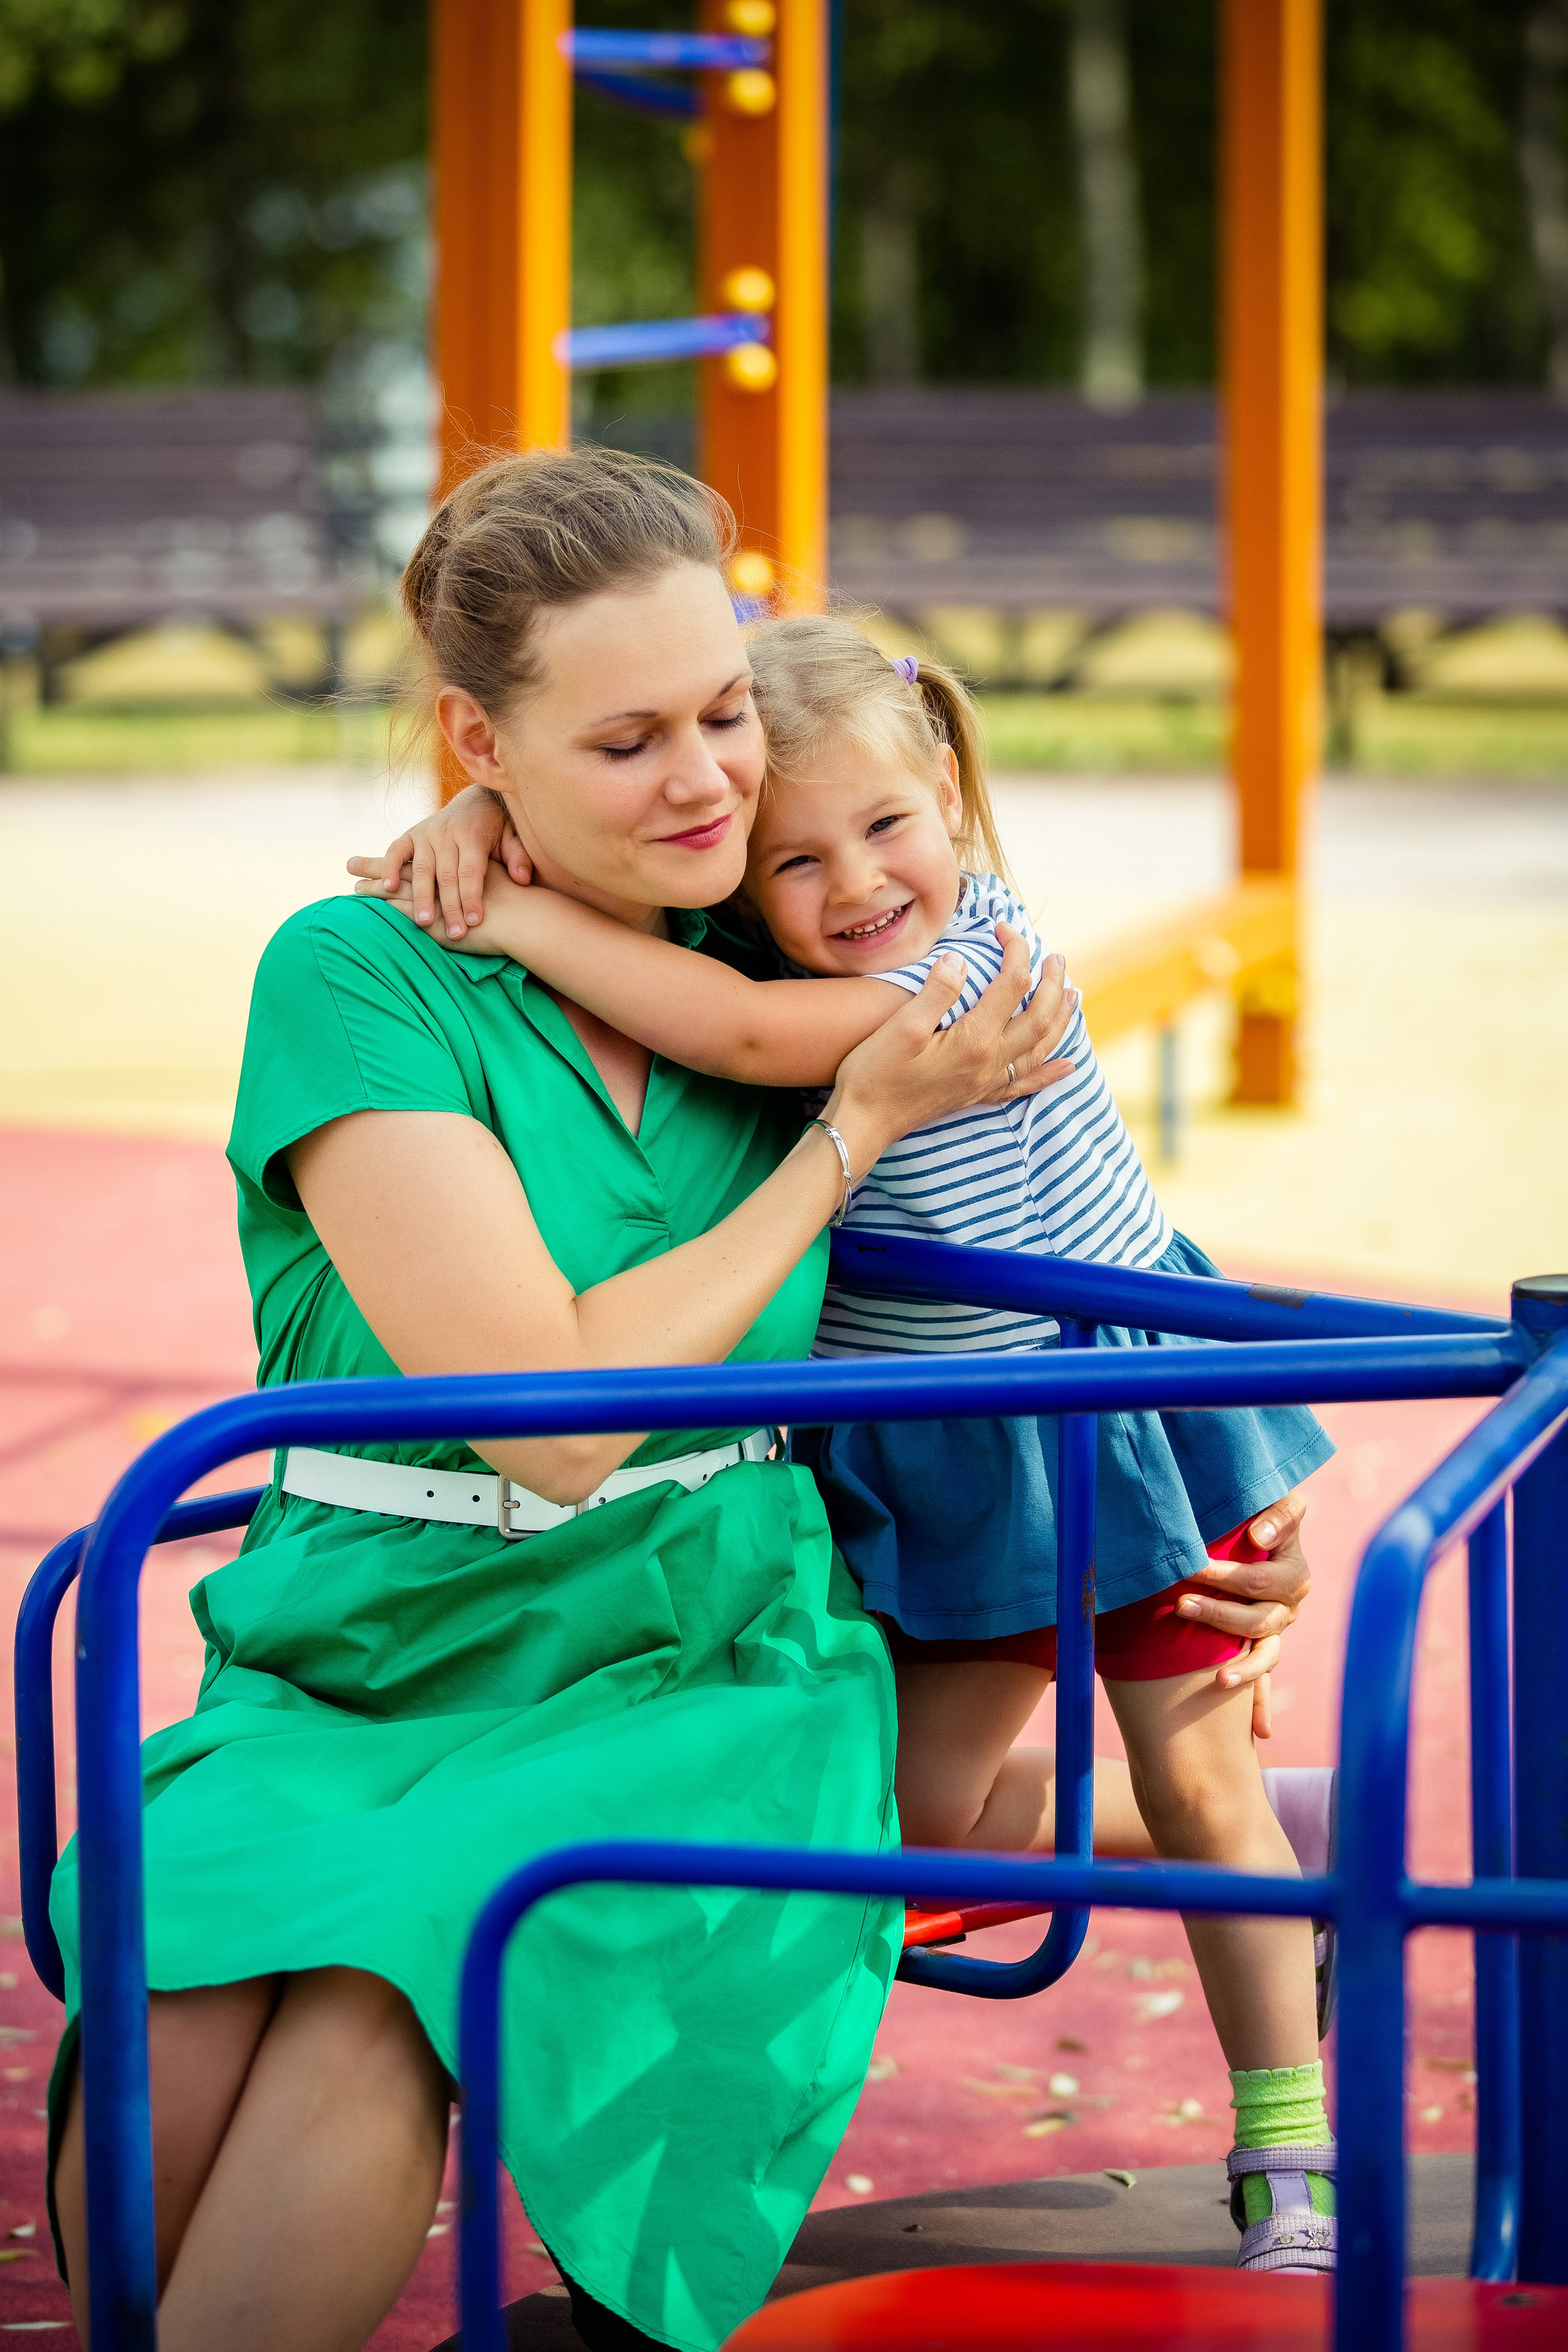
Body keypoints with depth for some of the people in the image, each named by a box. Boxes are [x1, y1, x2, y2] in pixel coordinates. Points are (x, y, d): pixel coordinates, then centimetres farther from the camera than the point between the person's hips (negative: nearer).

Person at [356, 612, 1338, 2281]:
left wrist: (520, 919, -41)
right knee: (936, 1809, 7)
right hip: (939, 1460, 6)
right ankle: (1299, 1834, 28)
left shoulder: (978, 951, -28)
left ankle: (1293, 2158, 18)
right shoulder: (747, 944, -10)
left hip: (1117, 1400, -6)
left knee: (1191, 1782, 3)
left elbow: (749, 1034, -43)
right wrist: (480, 821, -30)